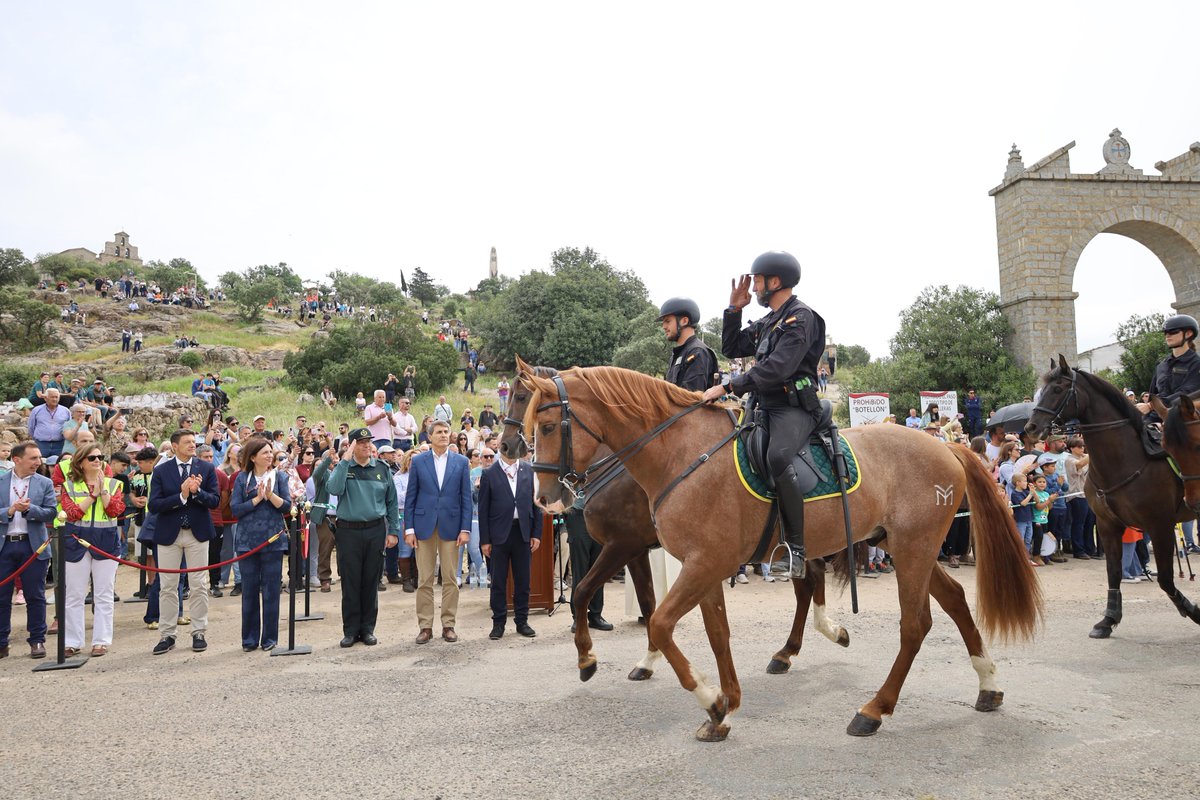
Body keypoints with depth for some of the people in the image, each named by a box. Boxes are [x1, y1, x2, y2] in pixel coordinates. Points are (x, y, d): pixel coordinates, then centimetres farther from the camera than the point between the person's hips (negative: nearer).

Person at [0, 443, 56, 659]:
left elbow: (51, 513, -3)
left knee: (35, 596, 4)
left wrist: (29, 509, -17)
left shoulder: (45, 483, 4)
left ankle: (37, 641, 13)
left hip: (33, 546, -1)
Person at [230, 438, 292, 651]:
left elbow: (287, 506, -4)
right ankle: (249, 639, 17)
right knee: (249, 590, 6)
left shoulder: (279, 476, 3)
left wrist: (270, 495, -19)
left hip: (273, 540, 0)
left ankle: (270, 638, 14)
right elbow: (235, 509, -5)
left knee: (271, 590, 3)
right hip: (248, 541, 0)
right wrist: (257, 499, -14)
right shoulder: (242, 478, 3)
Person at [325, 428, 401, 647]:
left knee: (371, 582, 7)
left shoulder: (381, 469, 7)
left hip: (375, 531, 2)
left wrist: (393, 531, 6)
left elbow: (392, 502, 11)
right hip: (348, 531, -1)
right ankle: (350, 630, 13)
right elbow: (334, 489, -19)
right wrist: (345, 460, -19)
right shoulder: (343, 468, 2)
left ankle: (367, 629, 17)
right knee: (350, 582, 3)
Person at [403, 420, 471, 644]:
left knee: (450, 579, 5)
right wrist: (409, 528, -2)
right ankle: (425, 626, 12)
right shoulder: (418, 462, 4)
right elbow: (410, 497, 4)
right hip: (424, 526, 0)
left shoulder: (461, 462, 5)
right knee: (425, 580, 4)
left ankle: (448, 625, 14)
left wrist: (465, 529, -3)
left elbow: (466, 497, 4)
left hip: (451, 526, 0)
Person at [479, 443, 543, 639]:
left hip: (523, 533, 2)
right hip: (499, 534, -2)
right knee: (498, 581, 5)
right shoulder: (489, 473, -1)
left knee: (523, 580, 9)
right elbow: (483, 509, -1)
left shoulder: (529, 470, 6)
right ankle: (498, 622, 17)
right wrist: (484, 540, -4)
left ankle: (522, 621, 21)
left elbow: (536, 503, 7)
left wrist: (537, 534, 2)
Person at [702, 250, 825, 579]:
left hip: (794, 408, -10)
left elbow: (777, 368, -21)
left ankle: (796, 549, -31)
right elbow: (731, 349, 27)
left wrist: (728, 387, -23)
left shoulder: (801, 317, -8)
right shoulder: (767, 323, 20)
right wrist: (734, 309, 17)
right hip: (765, 407, 10)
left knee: (777, 456, -37)